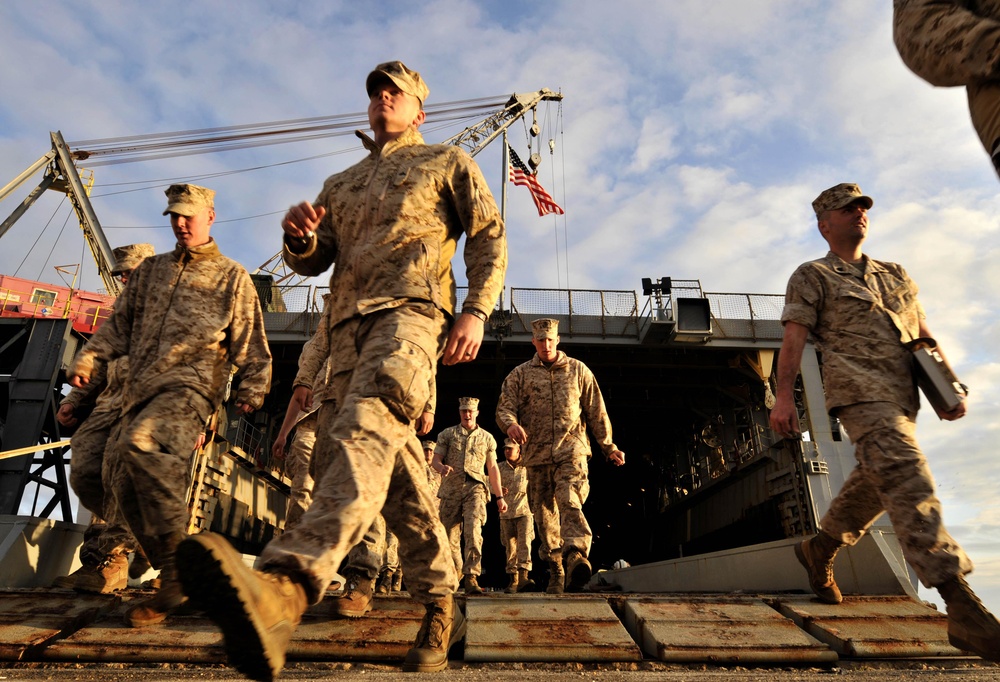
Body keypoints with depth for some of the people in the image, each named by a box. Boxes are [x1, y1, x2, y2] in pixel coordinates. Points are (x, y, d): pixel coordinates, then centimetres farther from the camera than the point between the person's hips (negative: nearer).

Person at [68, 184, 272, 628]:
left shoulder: (232, 277, 9)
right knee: (124, 482, -1)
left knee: (141, 445, -32)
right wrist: (88, 358, 7)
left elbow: (251, 344, 7)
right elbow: (119, 324, 23)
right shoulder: (150, 270, 23)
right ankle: (173, 577, 12)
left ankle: (178, 571, -27)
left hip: (190, 388, -7)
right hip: (140, 392, 7)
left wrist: (251, 391, -1)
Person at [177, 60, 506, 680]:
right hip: (350, 326, 6)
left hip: (412, 311, -6)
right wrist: (298, 237, 1)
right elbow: (314, 261, 26)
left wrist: (477, 310, -8)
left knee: (366, 425, -34)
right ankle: (441, 610, 9)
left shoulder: (447, 162, 21)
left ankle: (287, 584, -55)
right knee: (396, 468, 0)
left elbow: (490, 236, 9)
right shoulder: (340, 185, 34)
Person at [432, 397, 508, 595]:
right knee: (450, 535, 6)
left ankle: (471, 577, -19)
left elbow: (492, 468, 17)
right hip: (451, 489, 1)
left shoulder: (487, 437, 15)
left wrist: (499, 496, 13)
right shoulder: (447, 434, 12)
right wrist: (441, 467, -18)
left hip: (475, 487, -1)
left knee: (473, 530, -21)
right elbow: (435, 460, 7)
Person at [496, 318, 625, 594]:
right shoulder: (519, 374, 12)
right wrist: (511, 424, -22)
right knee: (544, 514, 5)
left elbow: (596, 411, 16)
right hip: (537, 454, 2)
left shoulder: (578, 370, 13)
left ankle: (577, 554, -39)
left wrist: (609, 446, 17)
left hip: (571, 449, -2)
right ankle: (556, 571, 17)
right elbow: (504, 408, 2)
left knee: (569, 499, -26)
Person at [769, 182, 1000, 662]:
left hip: (902, 397, 7)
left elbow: (924, 335, 23)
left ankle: (818, 550, 33)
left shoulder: (896, 275, 25)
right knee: (908, 482, -19)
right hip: (859, 393, -7)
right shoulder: (812, 276, 6)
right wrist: (784, 395, -15)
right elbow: (794, 338, -5)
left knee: (873, 486, 12)